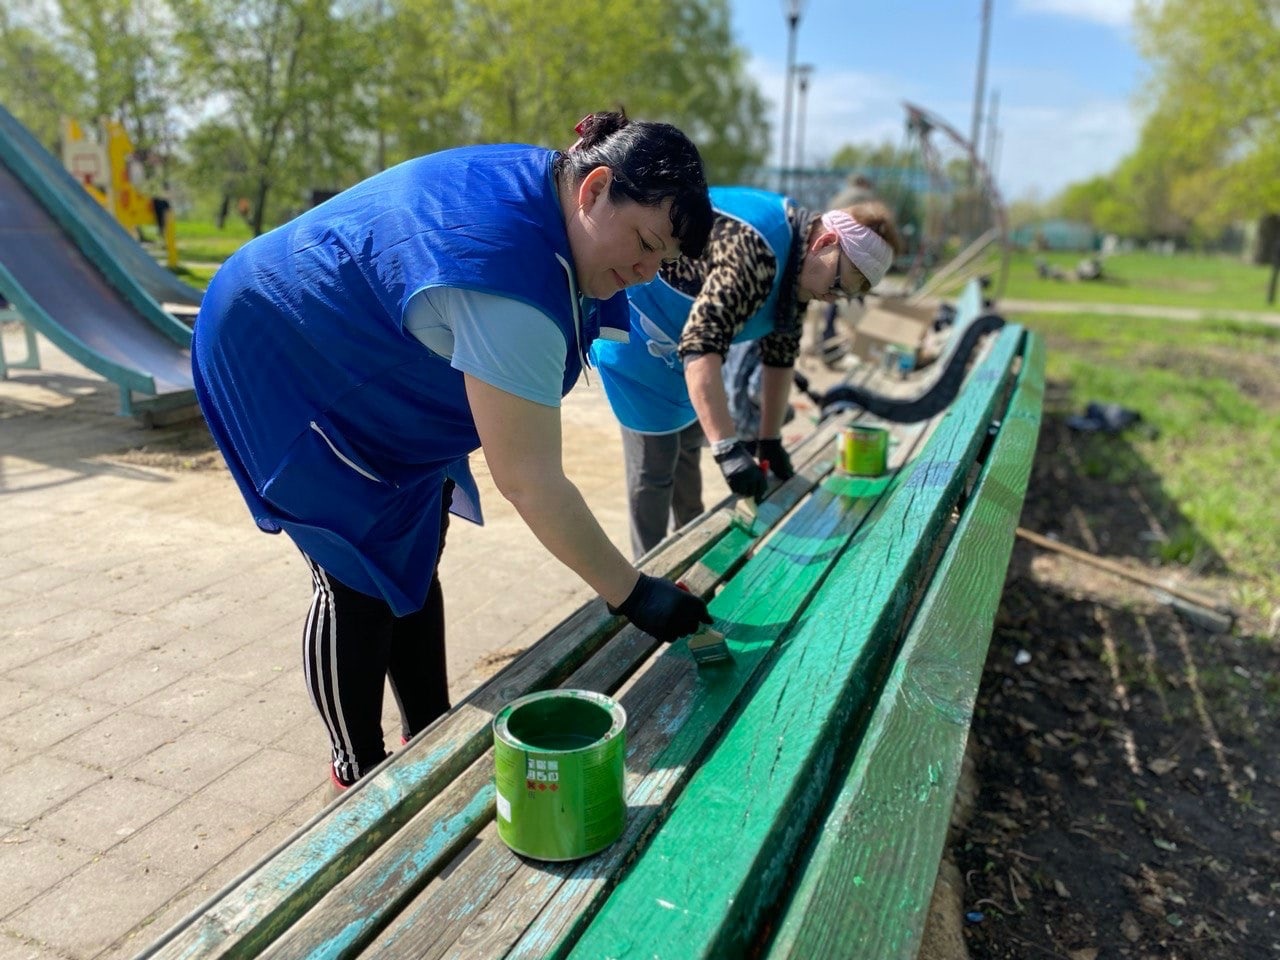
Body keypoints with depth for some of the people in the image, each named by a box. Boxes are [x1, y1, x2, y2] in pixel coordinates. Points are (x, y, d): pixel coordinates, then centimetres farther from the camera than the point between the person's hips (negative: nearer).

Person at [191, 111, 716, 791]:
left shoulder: (542, 182, -7)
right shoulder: (506, 279, -38)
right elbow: (528, 480, -38)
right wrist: (631, 595, -31)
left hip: (371, 373, 10)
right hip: (285, 363, -9)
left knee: (412, 557, 8)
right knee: (357, 580, -8)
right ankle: (360, 779, 10)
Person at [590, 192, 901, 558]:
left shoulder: (797, 265, -3)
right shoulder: (754, 251, -34)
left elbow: (780, 355, 5)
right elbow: (701, 345, -42)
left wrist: (770, 440, 5)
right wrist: (729, 449, -45)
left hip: (676, 344, 10)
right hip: (637, 336, -10)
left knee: (689, 445, 20)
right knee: (654, 465, -5)